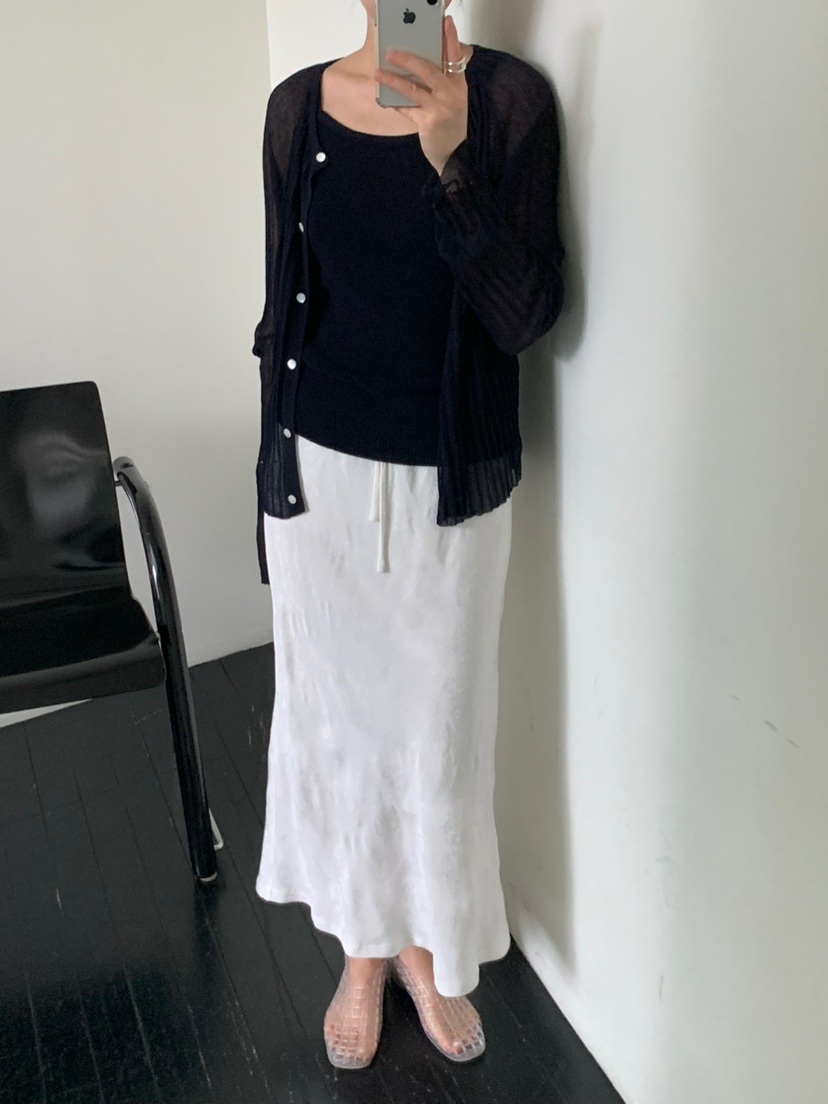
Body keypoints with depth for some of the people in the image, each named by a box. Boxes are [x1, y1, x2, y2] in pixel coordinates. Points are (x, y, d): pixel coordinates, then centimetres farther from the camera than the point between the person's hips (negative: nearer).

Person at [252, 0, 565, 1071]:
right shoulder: (298, 104, 3)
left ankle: (430, 948, 38)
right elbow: (284, 306, 8)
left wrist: (452, 163, -27)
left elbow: (524, 318, -13)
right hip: (320, 469, 3)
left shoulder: (508, 95, -6)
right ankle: (363, 946, 37)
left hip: (450, 480, -2)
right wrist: (273, 473, 10)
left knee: (437, 719, 11)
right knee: (335, 712, 13)